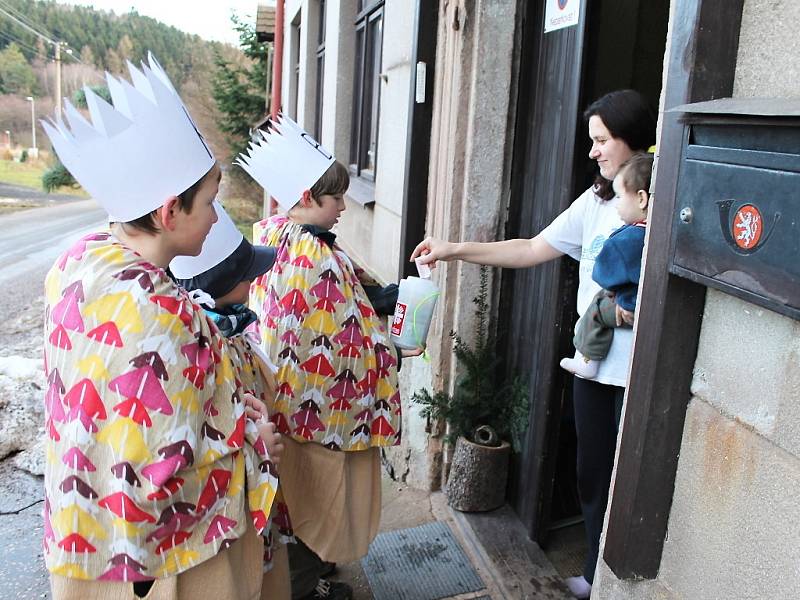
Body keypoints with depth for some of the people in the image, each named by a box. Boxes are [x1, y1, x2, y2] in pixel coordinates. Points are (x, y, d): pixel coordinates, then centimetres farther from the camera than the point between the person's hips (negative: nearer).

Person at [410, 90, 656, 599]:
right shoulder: (596, 200, 7)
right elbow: (532, 250, 7)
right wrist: (457, 250, 3)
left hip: (640, 372, -6)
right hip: (594, 361, 6)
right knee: (592, 474, 17)